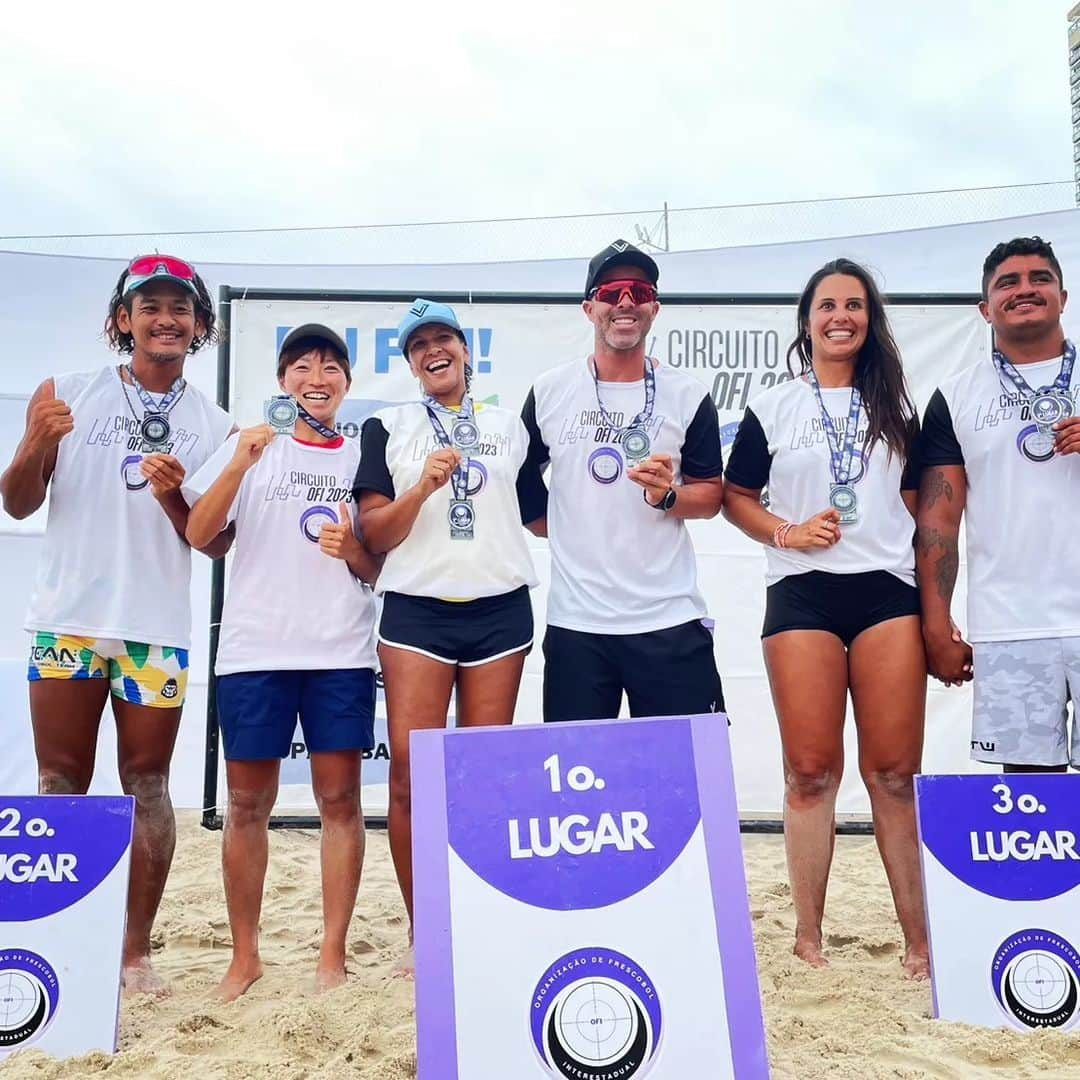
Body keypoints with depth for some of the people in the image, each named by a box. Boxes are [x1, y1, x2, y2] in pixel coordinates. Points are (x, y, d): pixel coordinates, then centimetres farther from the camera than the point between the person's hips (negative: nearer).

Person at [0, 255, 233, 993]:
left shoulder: (216, 426, 5)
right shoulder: (66, 395, 4)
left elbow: (217, 543, 4)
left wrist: (174, 499, -15)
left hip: (157, 628, 0)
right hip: (67, 619, 0)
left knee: (148, 788, 5)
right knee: (60, 787, 7)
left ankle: (137, 949, 14)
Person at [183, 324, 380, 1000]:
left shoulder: (362, 457, 12)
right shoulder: (251, 448, 9)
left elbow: (378, 569, 13)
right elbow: (199, 535, -3)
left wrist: (353, 550, -9)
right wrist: (239, 465, -15)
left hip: (342, 652, 1)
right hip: (255, 650, 0)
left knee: (341, 799, 0)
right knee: (248, 803, 4)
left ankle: (334, 956, 10)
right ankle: (245, 956, 17)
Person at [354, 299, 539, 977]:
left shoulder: (510, 426, 14)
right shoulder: (387, 427, 9)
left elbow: (540, 515, 22)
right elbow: (375, 536, 2)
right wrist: (424, 486, -12)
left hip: (499, 609, 1)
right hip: (416, 609, -1)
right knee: (412, 775, -6)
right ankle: (422, 934, 7)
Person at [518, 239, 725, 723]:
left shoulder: (688, 395, 3)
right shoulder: (549, 391, 5)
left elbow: (711, 495, 6)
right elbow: (523, 476, 17)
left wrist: (667, 495, -13)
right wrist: (558, 529, 8)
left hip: (670, 620, 0)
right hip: (575, 621, 1)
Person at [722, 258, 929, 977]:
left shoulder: (896, 407, 14)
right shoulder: (772, 410, 9)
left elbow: (917, 506, 14)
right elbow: (735, 498, 9)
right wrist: (786, 533, -10)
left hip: (888, 593, 1)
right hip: (801, 596, -1)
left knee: (895, 772, 0)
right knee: (811, 771, 1)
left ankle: (919, 937, 10)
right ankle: (809, 934, 13)